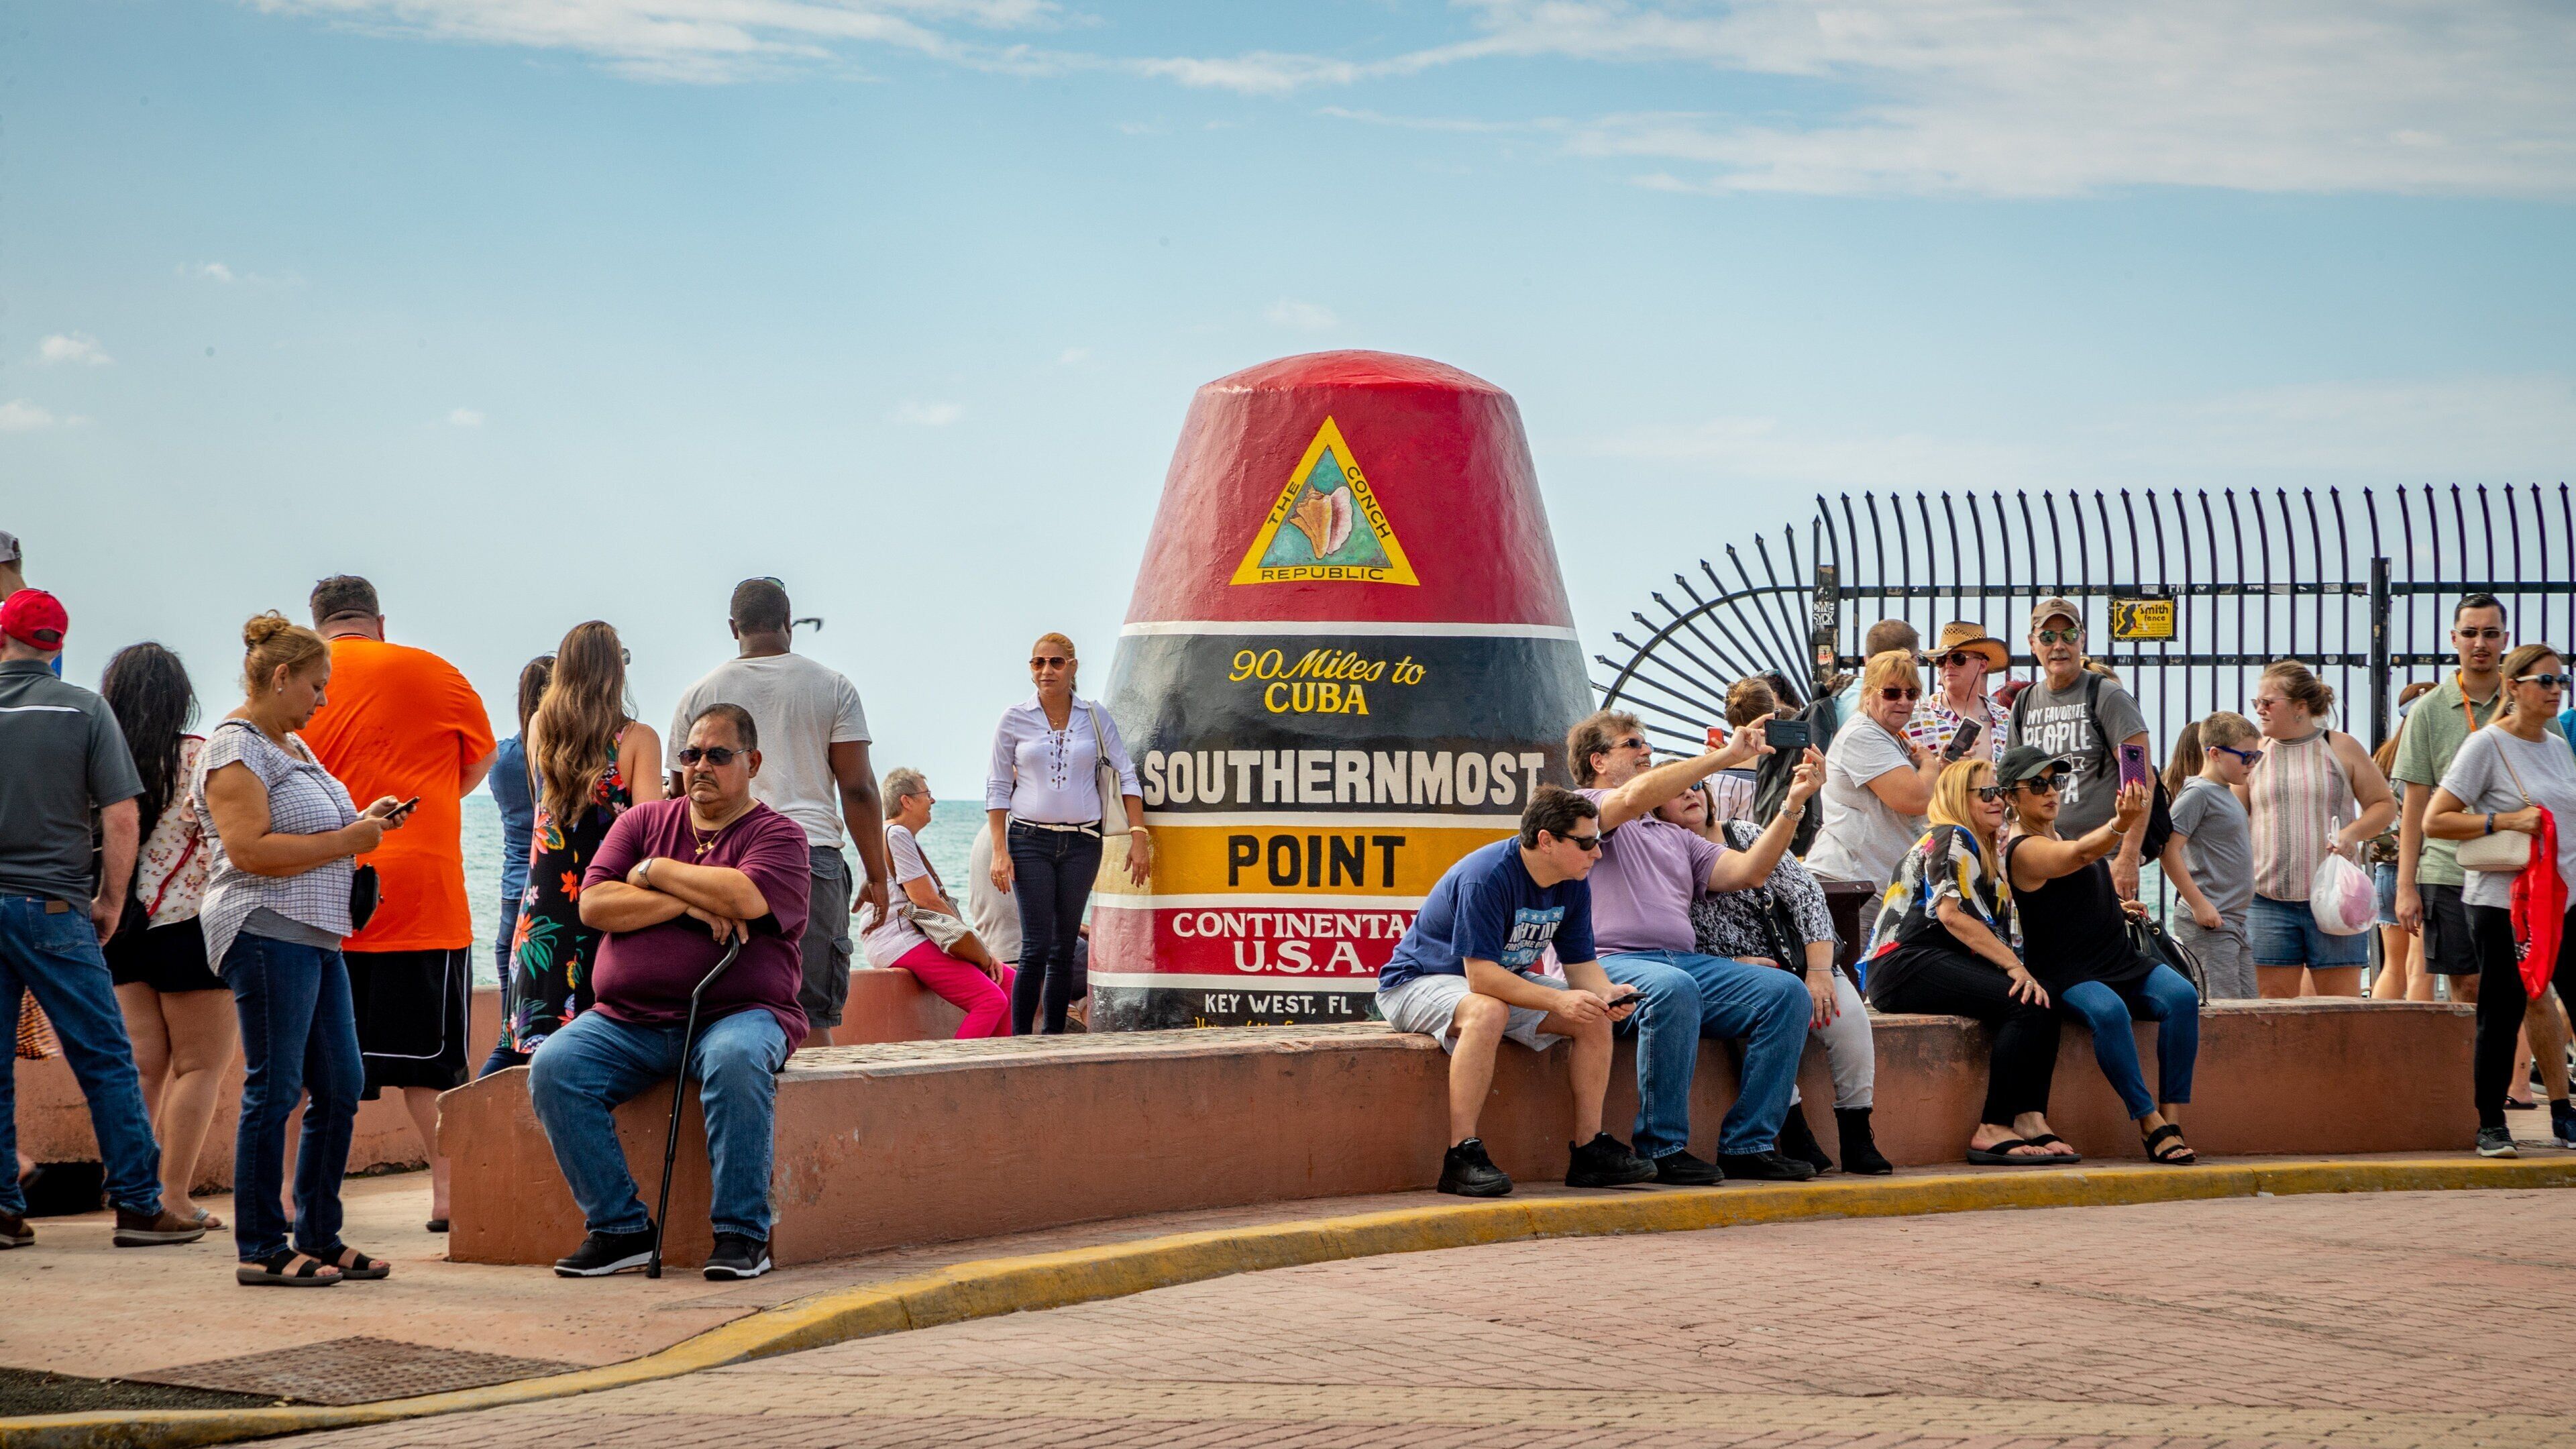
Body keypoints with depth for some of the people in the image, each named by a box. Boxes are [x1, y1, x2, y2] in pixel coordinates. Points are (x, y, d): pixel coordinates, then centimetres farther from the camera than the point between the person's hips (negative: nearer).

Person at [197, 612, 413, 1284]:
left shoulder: (292, 745, 20)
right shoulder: (234, 748, -10)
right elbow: (250, 850, -20)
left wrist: (364, 821, 13)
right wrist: (348, 840, -16)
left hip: (317, 937, 10)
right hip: (266, 933, -10)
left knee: (340, 1087, 9)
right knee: (274, 1090, -7)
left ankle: (320, 1238, 16)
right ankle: (260, 1249, -3)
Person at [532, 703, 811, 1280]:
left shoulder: (780, 836, 5)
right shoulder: (644, 821, 16)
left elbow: (747, 898, -18)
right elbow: (594, 905, 2)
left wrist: (656, 872, -4)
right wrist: (689, 904, -9)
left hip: (736, 1013, -4)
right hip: (627, 1021, 4)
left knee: (735, 1059, -38)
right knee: (553, 1067, -22)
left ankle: (742, 1233, -28)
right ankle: (619, 1227, -15)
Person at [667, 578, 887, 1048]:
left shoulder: (699, 696, 10)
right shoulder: (832, 687, 6)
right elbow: (858, 788, 1)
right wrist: (876, 876, 6)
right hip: (814, 857, -1)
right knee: (812, 1018, -1)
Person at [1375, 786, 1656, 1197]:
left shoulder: (1574, 886, -4)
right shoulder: (1487, 877, -30)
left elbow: (1581, 963, 1)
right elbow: (1481, 977, -34)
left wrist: (1608, 994, -22)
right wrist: (1559, 1000, -38)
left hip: (1506, 982, 9)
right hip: (1417, 983, -8)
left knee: (1594, 1017, -8)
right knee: (1488, 1012, -40)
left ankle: (1589, 1149, -3)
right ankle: (1461, 1156, -39)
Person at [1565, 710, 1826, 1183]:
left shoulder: (1673, 837, 31)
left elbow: (1748, 871, 19)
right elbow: (1636, 797, -12)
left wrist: (1794, 804, 9)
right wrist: (1725, 756, -10)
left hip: (1685, 962, 7)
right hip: (1612, 963, -7)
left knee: (1786, 993, -15)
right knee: (1674, 988, -40)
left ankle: (1747, 1144, -14)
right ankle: (1662, 1148, -29)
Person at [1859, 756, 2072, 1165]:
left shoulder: (1987, 851, 27)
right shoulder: (1952, 840, -3)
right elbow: (1951, 914, -16)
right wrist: (2015, 966, -21)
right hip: (1906, 963, -9)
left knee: (2041, 1005, -13)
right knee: (2025, 1004, -25)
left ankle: (2030, 1119, -23)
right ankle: (1992, 1130, -25)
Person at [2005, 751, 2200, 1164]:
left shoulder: (2058, 835, 19)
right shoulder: (2025, 850, -10)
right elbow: (2081, 854, -31)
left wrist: (2116, 906, 18)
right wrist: (2122, 823, -49)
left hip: (2121, 961, 8)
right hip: (2066, 975, -8)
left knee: (2181, 996, -21)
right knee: (2108, 1012, -39)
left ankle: (2171, 1116, -25)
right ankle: (2150, 1124, -32)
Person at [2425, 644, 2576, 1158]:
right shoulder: (2487, 745, -7)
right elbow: (2433, 821, -11)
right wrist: (2506, 820, -18)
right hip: (2503, 902, -6)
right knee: (2501, 1015, -3)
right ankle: (2490, 1126, 7)